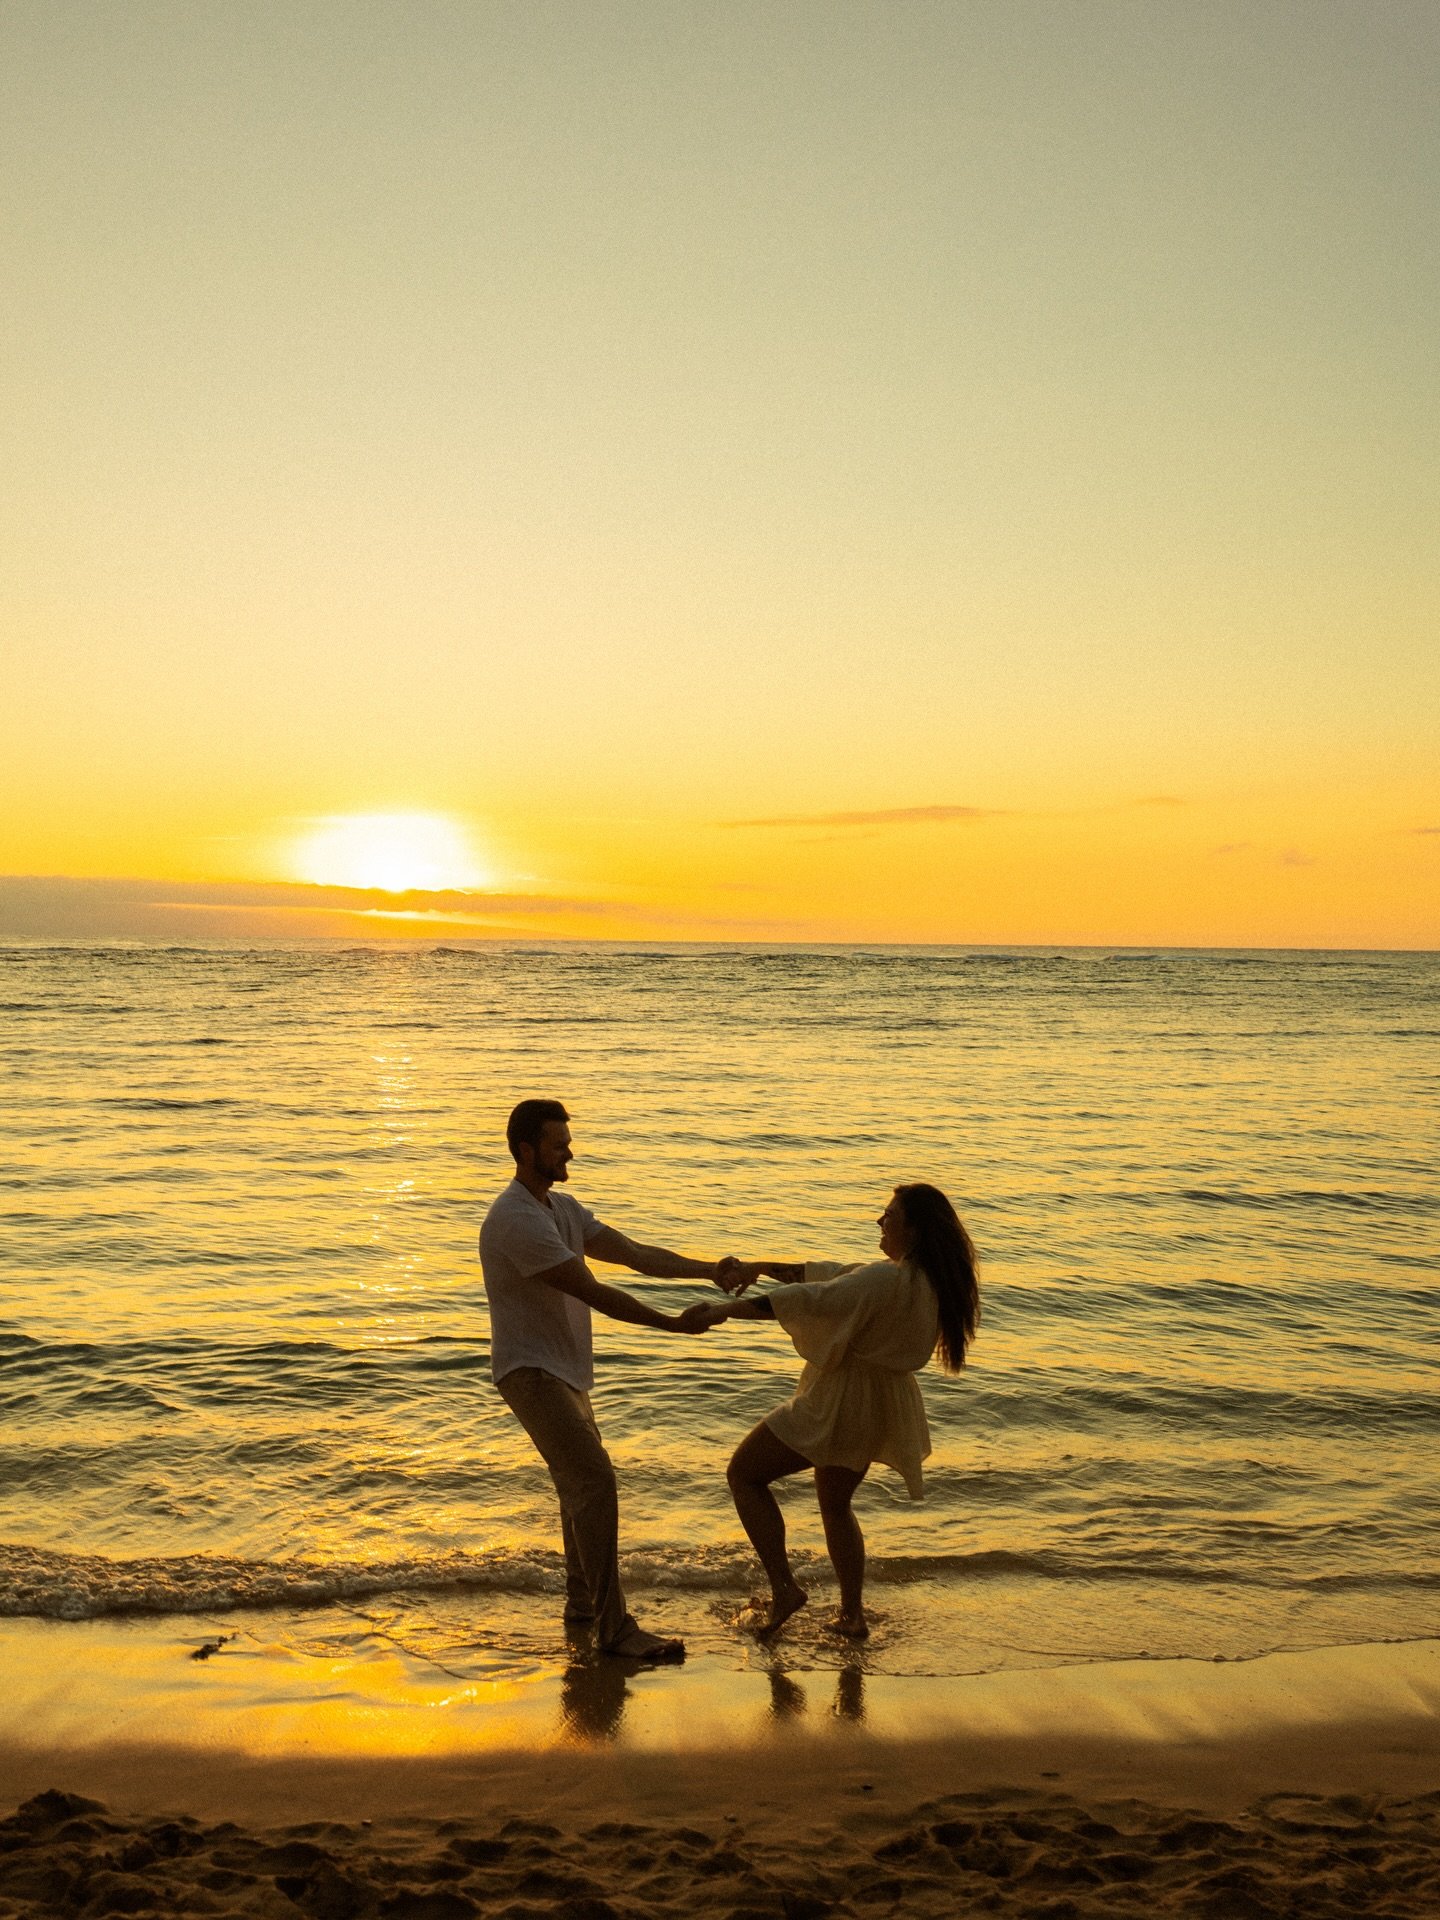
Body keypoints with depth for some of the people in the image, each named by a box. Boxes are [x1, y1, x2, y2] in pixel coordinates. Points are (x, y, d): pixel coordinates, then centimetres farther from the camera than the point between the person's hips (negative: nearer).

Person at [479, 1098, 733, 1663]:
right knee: (594, 1481, -18)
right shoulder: (516, 1219, -22)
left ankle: (581, 1602, 36)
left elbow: (635, 1254, 5)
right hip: (531, 1372, -11)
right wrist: (676, 1324, -22)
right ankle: (614, 1629, -16)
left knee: (582, 1482, 20)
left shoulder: (563, 1208, 10)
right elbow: (593, 1293, -24)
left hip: (563, 1372, 11)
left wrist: (709, 1269, -7)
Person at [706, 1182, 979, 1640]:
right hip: (880, 1408, 9)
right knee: (836, 1505, 27)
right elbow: (835, 1274, 8)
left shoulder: (887, 1280, -27)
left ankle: (784, 1587, 4)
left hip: (841, 1402, -9)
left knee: (744, 1473, 6)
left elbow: (810, 1299, -27)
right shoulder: (930, 1280, 3)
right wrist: (762, 1268, 5)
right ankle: (852, 1615, 29)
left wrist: (726, 1309, -20)